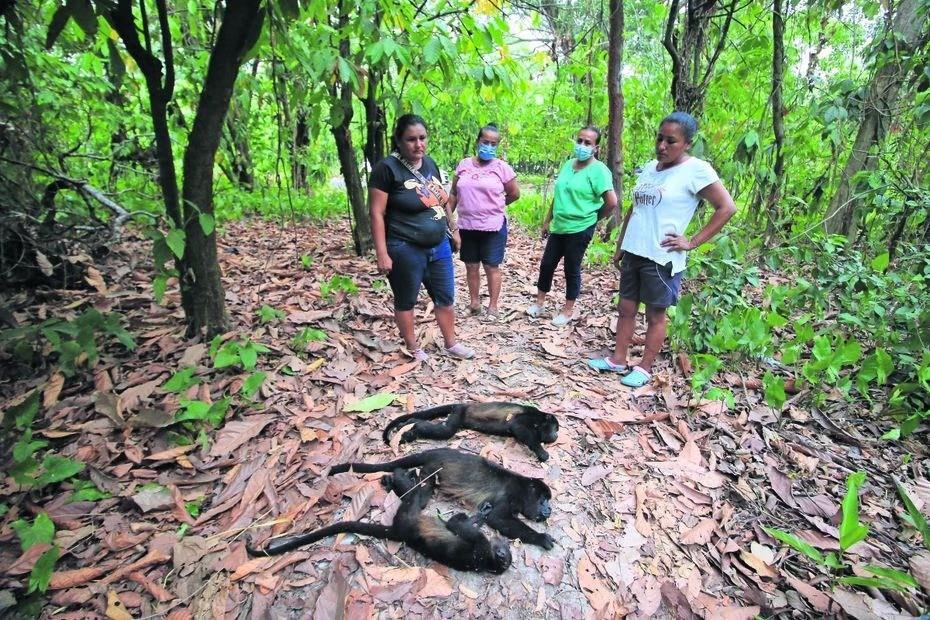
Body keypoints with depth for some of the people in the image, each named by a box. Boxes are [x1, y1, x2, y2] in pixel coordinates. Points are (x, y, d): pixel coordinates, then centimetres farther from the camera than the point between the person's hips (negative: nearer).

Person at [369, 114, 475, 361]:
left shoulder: (430, 163, 8)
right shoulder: (387, 168, -13)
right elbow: (376, 213, -15)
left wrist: (453, 228, 20)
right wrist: (382, 254, -19)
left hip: (439, 247, 7)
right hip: (406, 251, -7)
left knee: (445, 298, 15)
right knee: (405, 301, 10)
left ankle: (451, 344, 32)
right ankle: (413, 348, 28)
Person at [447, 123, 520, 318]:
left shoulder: (502, 167, -5)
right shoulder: (463, 164, 4)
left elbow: (514, 194, 5)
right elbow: (454, 194, 10)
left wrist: (495, 206, 12)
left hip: (493, 227, -3)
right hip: (467, 226, 4)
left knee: (492, 267, 4)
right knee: (471, 266, 12)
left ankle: (493, 306, 15)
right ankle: (474, 301, 26)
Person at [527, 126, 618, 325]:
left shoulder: (598, 170, -14)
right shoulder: (568, 164, 8)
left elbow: (612, 202, -19)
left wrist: (592, 218, -5)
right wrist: (548, 220, 15)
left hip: (579, 229, -7)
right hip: (558, 227, 7)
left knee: (571, 269, 5)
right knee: (546, 264, 12)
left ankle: (567, 311, 21)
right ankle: (539, 302, 29)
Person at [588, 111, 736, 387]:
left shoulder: (696, 170, -9)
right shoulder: (650, 167, 11)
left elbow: (727, 208, -10)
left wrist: (692, 242, -12)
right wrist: (620, 245, 17)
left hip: (661, 258, -7)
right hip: (633, 253, 7)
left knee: (655, 315, 5)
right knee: (626, 308, 11)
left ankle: (644, 368, 17)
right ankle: (618, 360, 23)